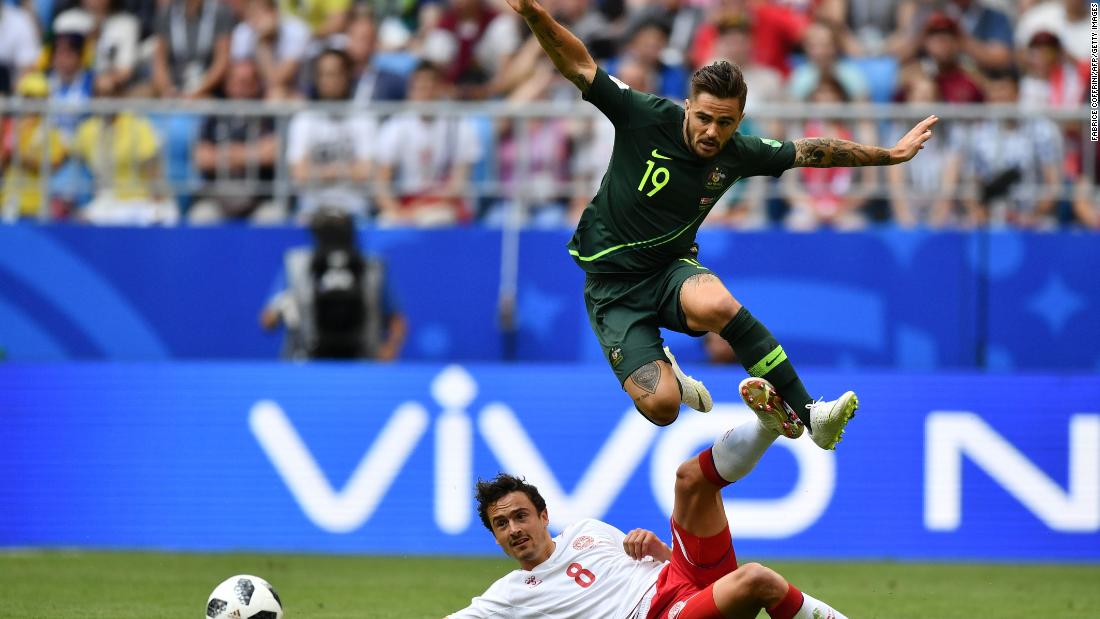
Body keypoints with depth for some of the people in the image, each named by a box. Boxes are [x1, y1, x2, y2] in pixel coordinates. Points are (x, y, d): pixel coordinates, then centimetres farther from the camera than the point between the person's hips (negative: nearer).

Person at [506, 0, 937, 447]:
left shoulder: (739, 155, -5)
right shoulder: (646, 117, -17)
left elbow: (811, 151, 10)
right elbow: (578, 66, -21)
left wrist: (891, 154, 16)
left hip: (672, 268, 2)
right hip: (612, 283, -2)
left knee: (714, 305, -37)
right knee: (661, 406, -20)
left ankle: (805, 411, -24)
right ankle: (662, 371, 21)